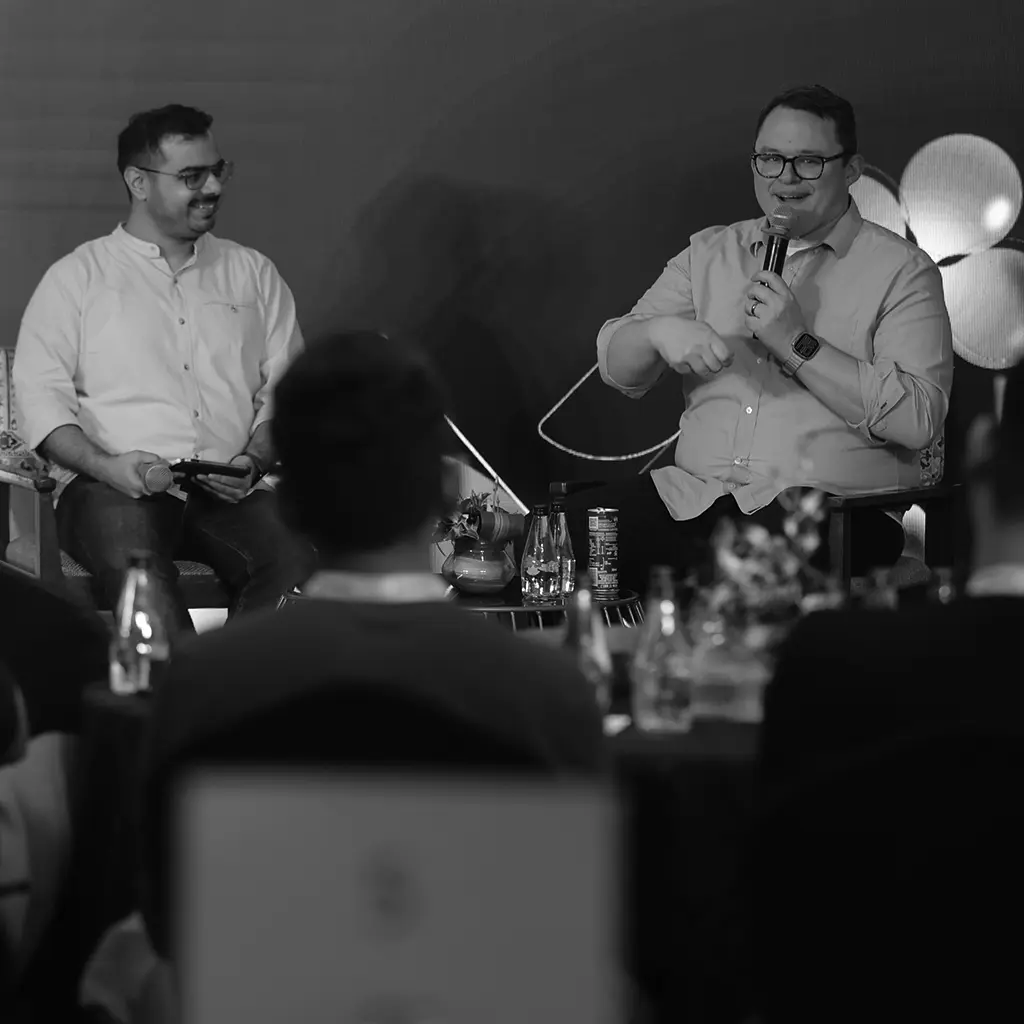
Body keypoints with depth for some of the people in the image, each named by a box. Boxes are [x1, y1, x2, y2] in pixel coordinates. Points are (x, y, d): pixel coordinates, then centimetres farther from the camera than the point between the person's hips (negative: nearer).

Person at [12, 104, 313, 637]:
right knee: (135, 559, -38)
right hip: (112, 489, -2)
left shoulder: (254, 274, 21)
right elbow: (41, 397, 3)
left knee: (299, 556, -30)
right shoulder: (75, 278, 12)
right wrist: (106, 465, -14)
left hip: (231, 491, 2)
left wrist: (253, 460, -5)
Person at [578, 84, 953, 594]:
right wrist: (658, 332, -11)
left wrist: (799, 343, -14)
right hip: (692, 494, 5)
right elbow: (616, 367, 12)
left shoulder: (901, 270, 4)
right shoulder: (709, 253, 19)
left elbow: (918, 419, -10)